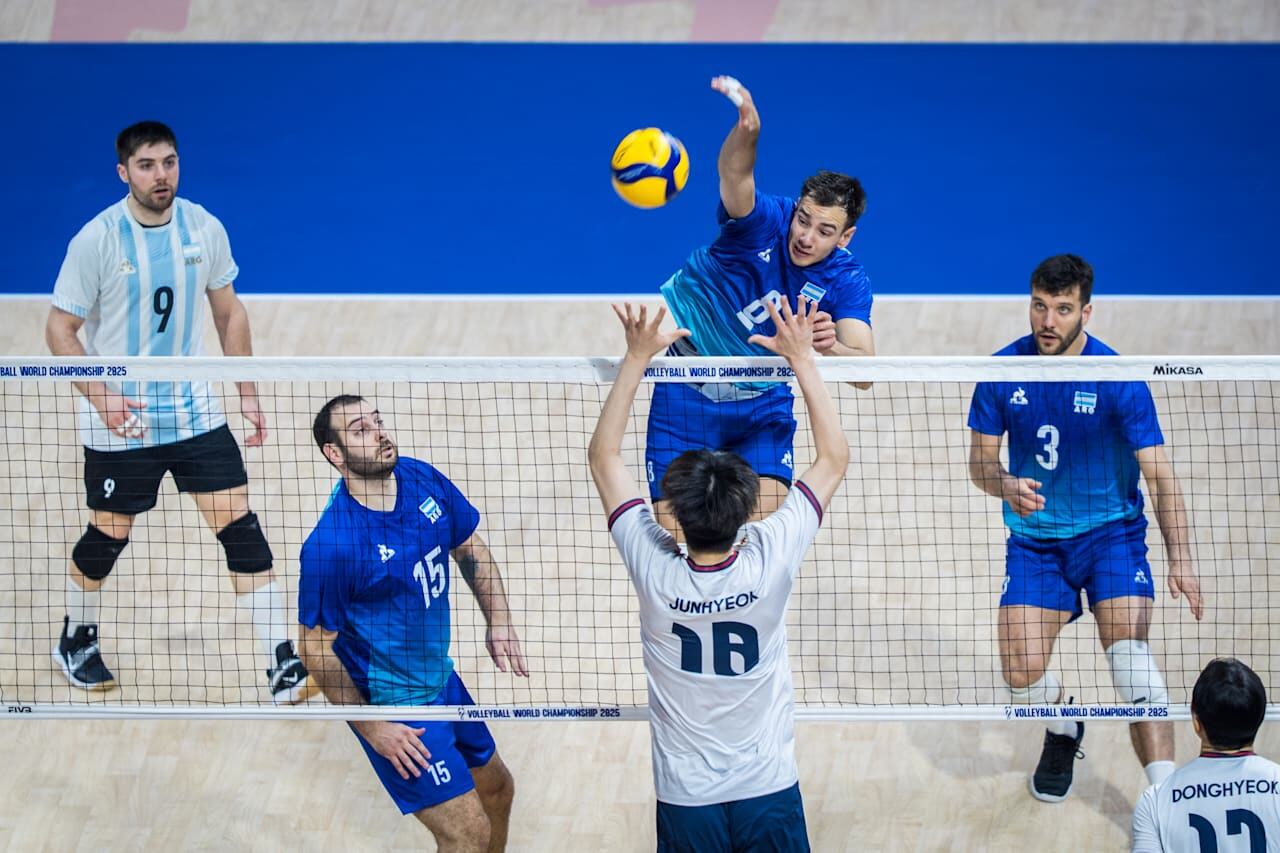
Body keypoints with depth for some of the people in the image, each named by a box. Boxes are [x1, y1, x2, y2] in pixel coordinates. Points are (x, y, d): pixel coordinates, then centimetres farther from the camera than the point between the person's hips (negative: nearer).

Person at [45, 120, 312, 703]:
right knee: (107, 538, 12)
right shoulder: (97, 240, -15)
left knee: (242, 530, -6)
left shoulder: (204, 229, -3)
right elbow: (60, 330, -10)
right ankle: (76, 642, 39)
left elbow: (229, 313, 10)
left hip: (196, 412, 3)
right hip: (123, 422, -3)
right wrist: (101, 397, -22)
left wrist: (247, 393, 7)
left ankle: (283, 666, -5)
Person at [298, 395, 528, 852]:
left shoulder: (423, 480, -7)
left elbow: (470, 549, 11)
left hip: (442, 679, 8)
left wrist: (499, 622, -2)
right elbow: (317, 649, -19)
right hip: (394, 708, -8)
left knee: (496, 789, 25)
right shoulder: (330, 545, -28)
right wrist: (372, 729, -19)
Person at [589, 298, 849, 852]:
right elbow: (833, 458, -6)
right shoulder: (769, 563, -20)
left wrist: (638, 358, -6)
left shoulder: (655, 570, -18)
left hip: (685, 802, 0)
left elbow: (603, 455, -5)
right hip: (769, 792, 0)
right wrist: (802, 359, -4)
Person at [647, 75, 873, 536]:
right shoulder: (763, 220, -24)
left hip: (762, 402, 2)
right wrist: (746, 129, -70)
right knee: (674, 535, -4)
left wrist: (831, 348, -53)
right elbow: (734, 174, -47)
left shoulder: (846, 281, -18)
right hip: (688, 392, -2)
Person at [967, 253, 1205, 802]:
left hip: (1110, 531, -3)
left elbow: (1159, 474, -17)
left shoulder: (1119, 381, -16)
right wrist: (1006, 485, -24)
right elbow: (980, 462, 1)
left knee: (1128, 647, -23)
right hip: (1034, 539, 3)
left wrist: (1180, 558, -30)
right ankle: (1063, 732, 27)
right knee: (1021, 673, -9)